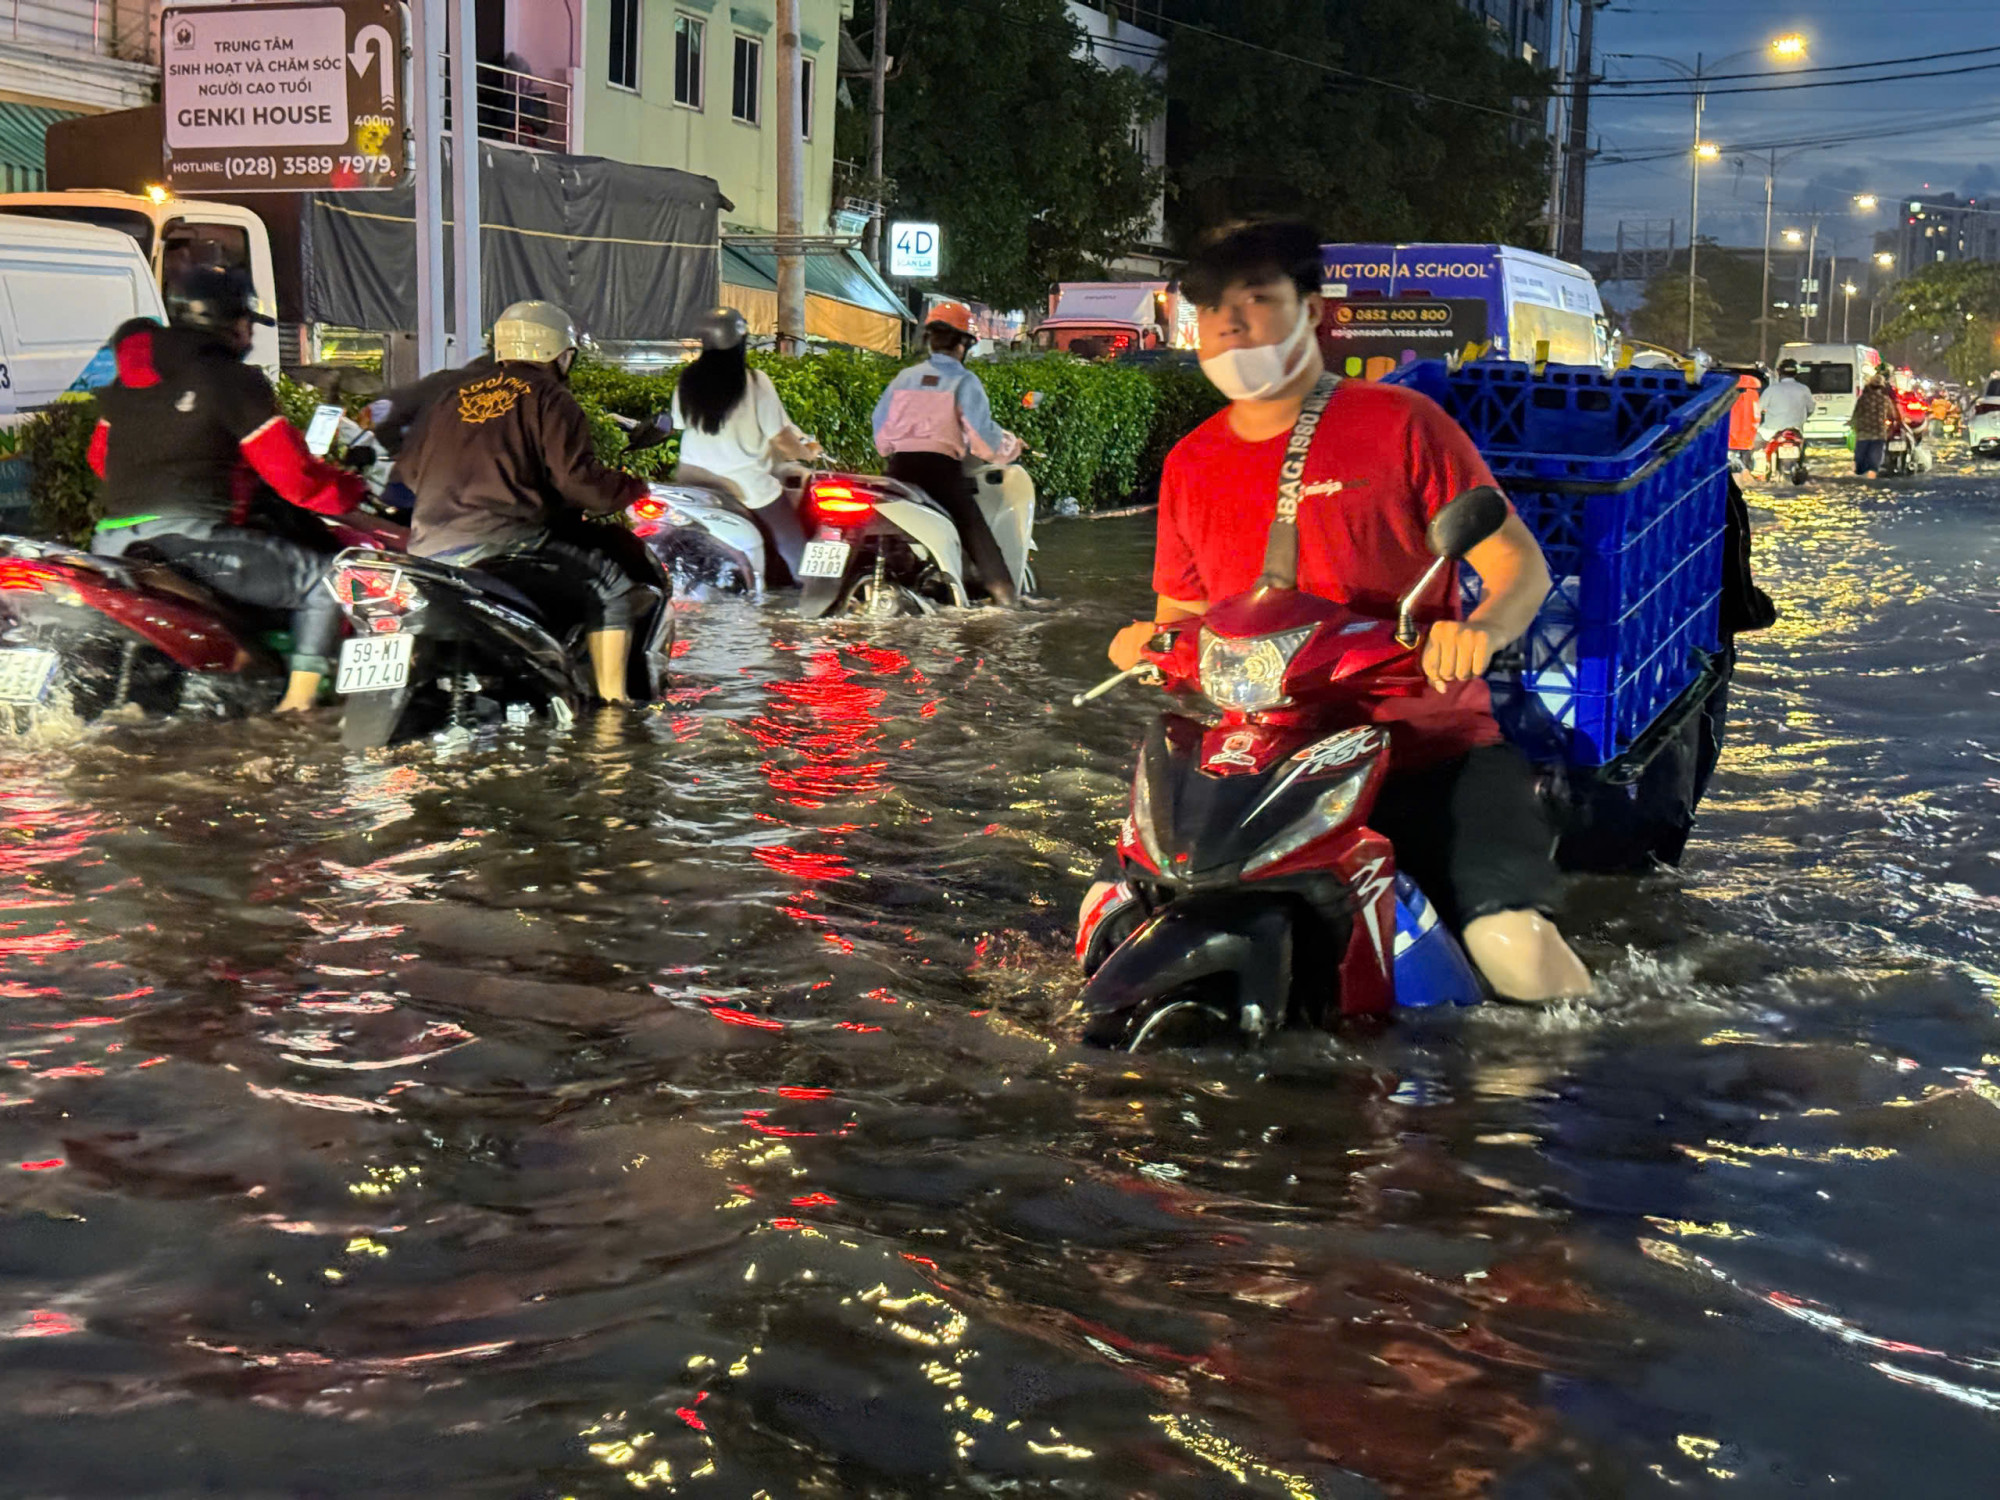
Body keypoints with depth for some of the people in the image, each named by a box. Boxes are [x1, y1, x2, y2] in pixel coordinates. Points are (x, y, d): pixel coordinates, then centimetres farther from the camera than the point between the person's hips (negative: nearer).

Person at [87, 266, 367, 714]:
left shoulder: (127, 380, 18)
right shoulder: (234, 381, -4)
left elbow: (100, 457, 28)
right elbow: (295, 475, -7)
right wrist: (357, 491, 10)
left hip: (115, 540, 7)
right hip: (192, 537, -7)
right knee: (323, 577, 3)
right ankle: (298, 703, -8)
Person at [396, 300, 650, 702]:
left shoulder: (454, 391, 20)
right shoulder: (548, 398, 2)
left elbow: (408, 467, 22)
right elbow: (578, 479, -9)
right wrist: (635, 488, 7)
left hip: (426, 546, 7)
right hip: (501, 545, -7)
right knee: (612, 584, 2)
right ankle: (612, 704, -7)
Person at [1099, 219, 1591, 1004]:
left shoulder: (1401, 423, -1)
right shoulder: (1191, 465, 13)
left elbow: (1519, 563, -3)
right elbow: (1182, 610, 23)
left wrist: (1482, 627, -26)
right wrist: (1151, 639, -2)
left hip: (1430, 743, -4)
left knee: (1511, 937, -24)